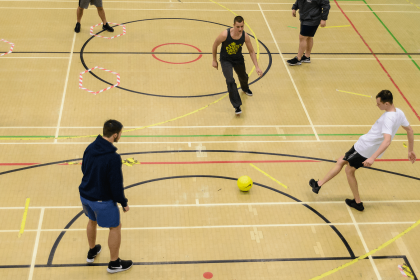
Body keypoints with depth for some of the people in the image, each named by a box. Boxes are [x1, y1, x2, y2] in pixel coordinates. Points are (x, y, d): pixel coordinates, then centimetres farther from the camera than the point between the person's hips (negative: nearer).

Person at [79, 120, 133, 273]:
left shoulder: (90, 148, -7)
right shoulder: (113, 158, -29)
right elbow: (116, 184, -23)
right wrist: (124, 203, -8)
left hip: (85, 195, 7)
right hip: (102, 200, -7)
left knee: (92, 221, 32)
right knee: (115, 227, 14)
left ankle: (92, 252, 52)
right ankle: (114, 263, 28)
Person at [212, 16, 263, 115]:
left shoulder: (245, 36, -23)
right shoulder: (225, 35, -32)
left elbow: (251, 51, -9)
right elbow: (215, 45, -13)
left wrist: (257, 67, -15)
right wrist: (214, 60, -5)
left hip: (238, 58, 4)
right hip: (226, 60, -3)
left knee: (243, 77, 25)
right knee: (230, 81, -20)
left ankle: (245, 88, 64)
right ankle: (237, 106, -12)